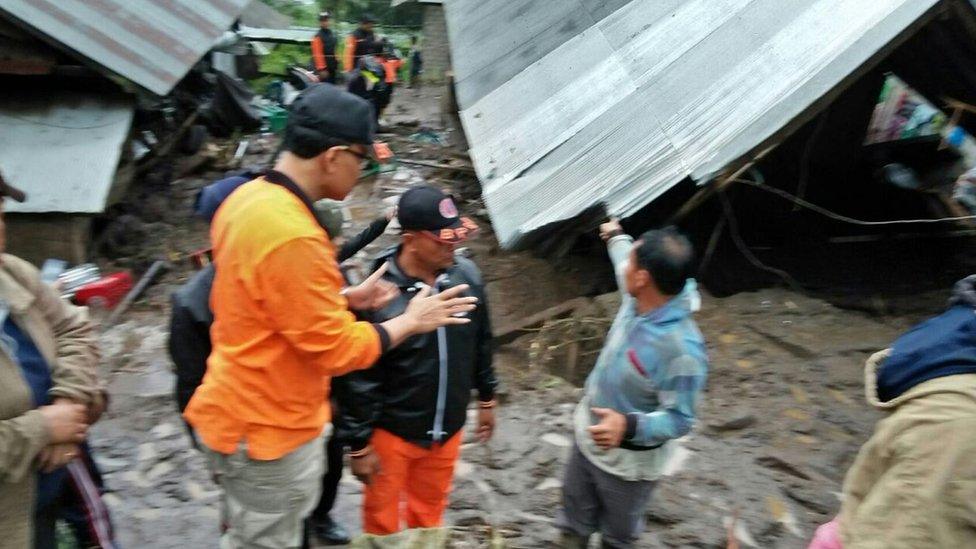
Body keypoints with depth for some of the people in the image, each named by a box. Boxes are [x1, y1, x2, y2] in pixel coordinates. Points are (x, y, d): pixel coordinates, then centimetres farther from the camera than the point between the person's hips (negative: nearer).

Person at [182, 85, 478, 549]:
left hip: (243, 415, 9)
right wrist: (410, 322, -10)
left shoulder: (247, 198, -1)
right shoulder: (293, 236, -32)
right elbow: (336, 349, -24)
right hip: (267, 431, -9)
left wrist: (347, 297, 7)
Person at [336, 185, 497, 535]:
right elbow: (357, 378, -17)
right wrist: (359, 444, -11)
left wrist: (486, 398, 14)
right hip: (391, 431, -4)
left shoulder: (467, 275, -9)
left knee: (428, 515, 25)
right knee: (382, 520, 18)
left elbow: (481, 343, 7)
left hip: (448, 429, 4)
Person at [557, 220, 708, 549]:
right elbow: (625, 264, 9)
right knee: (575, 514, 29)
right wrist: (616, 237, 27)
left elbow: (680, 419, -28)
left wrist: (630, 426, -45)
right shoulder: (638, 299, -16)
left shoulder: (681, 350, -38)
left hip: (628, 461, -7)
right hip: (589, 436, 7)